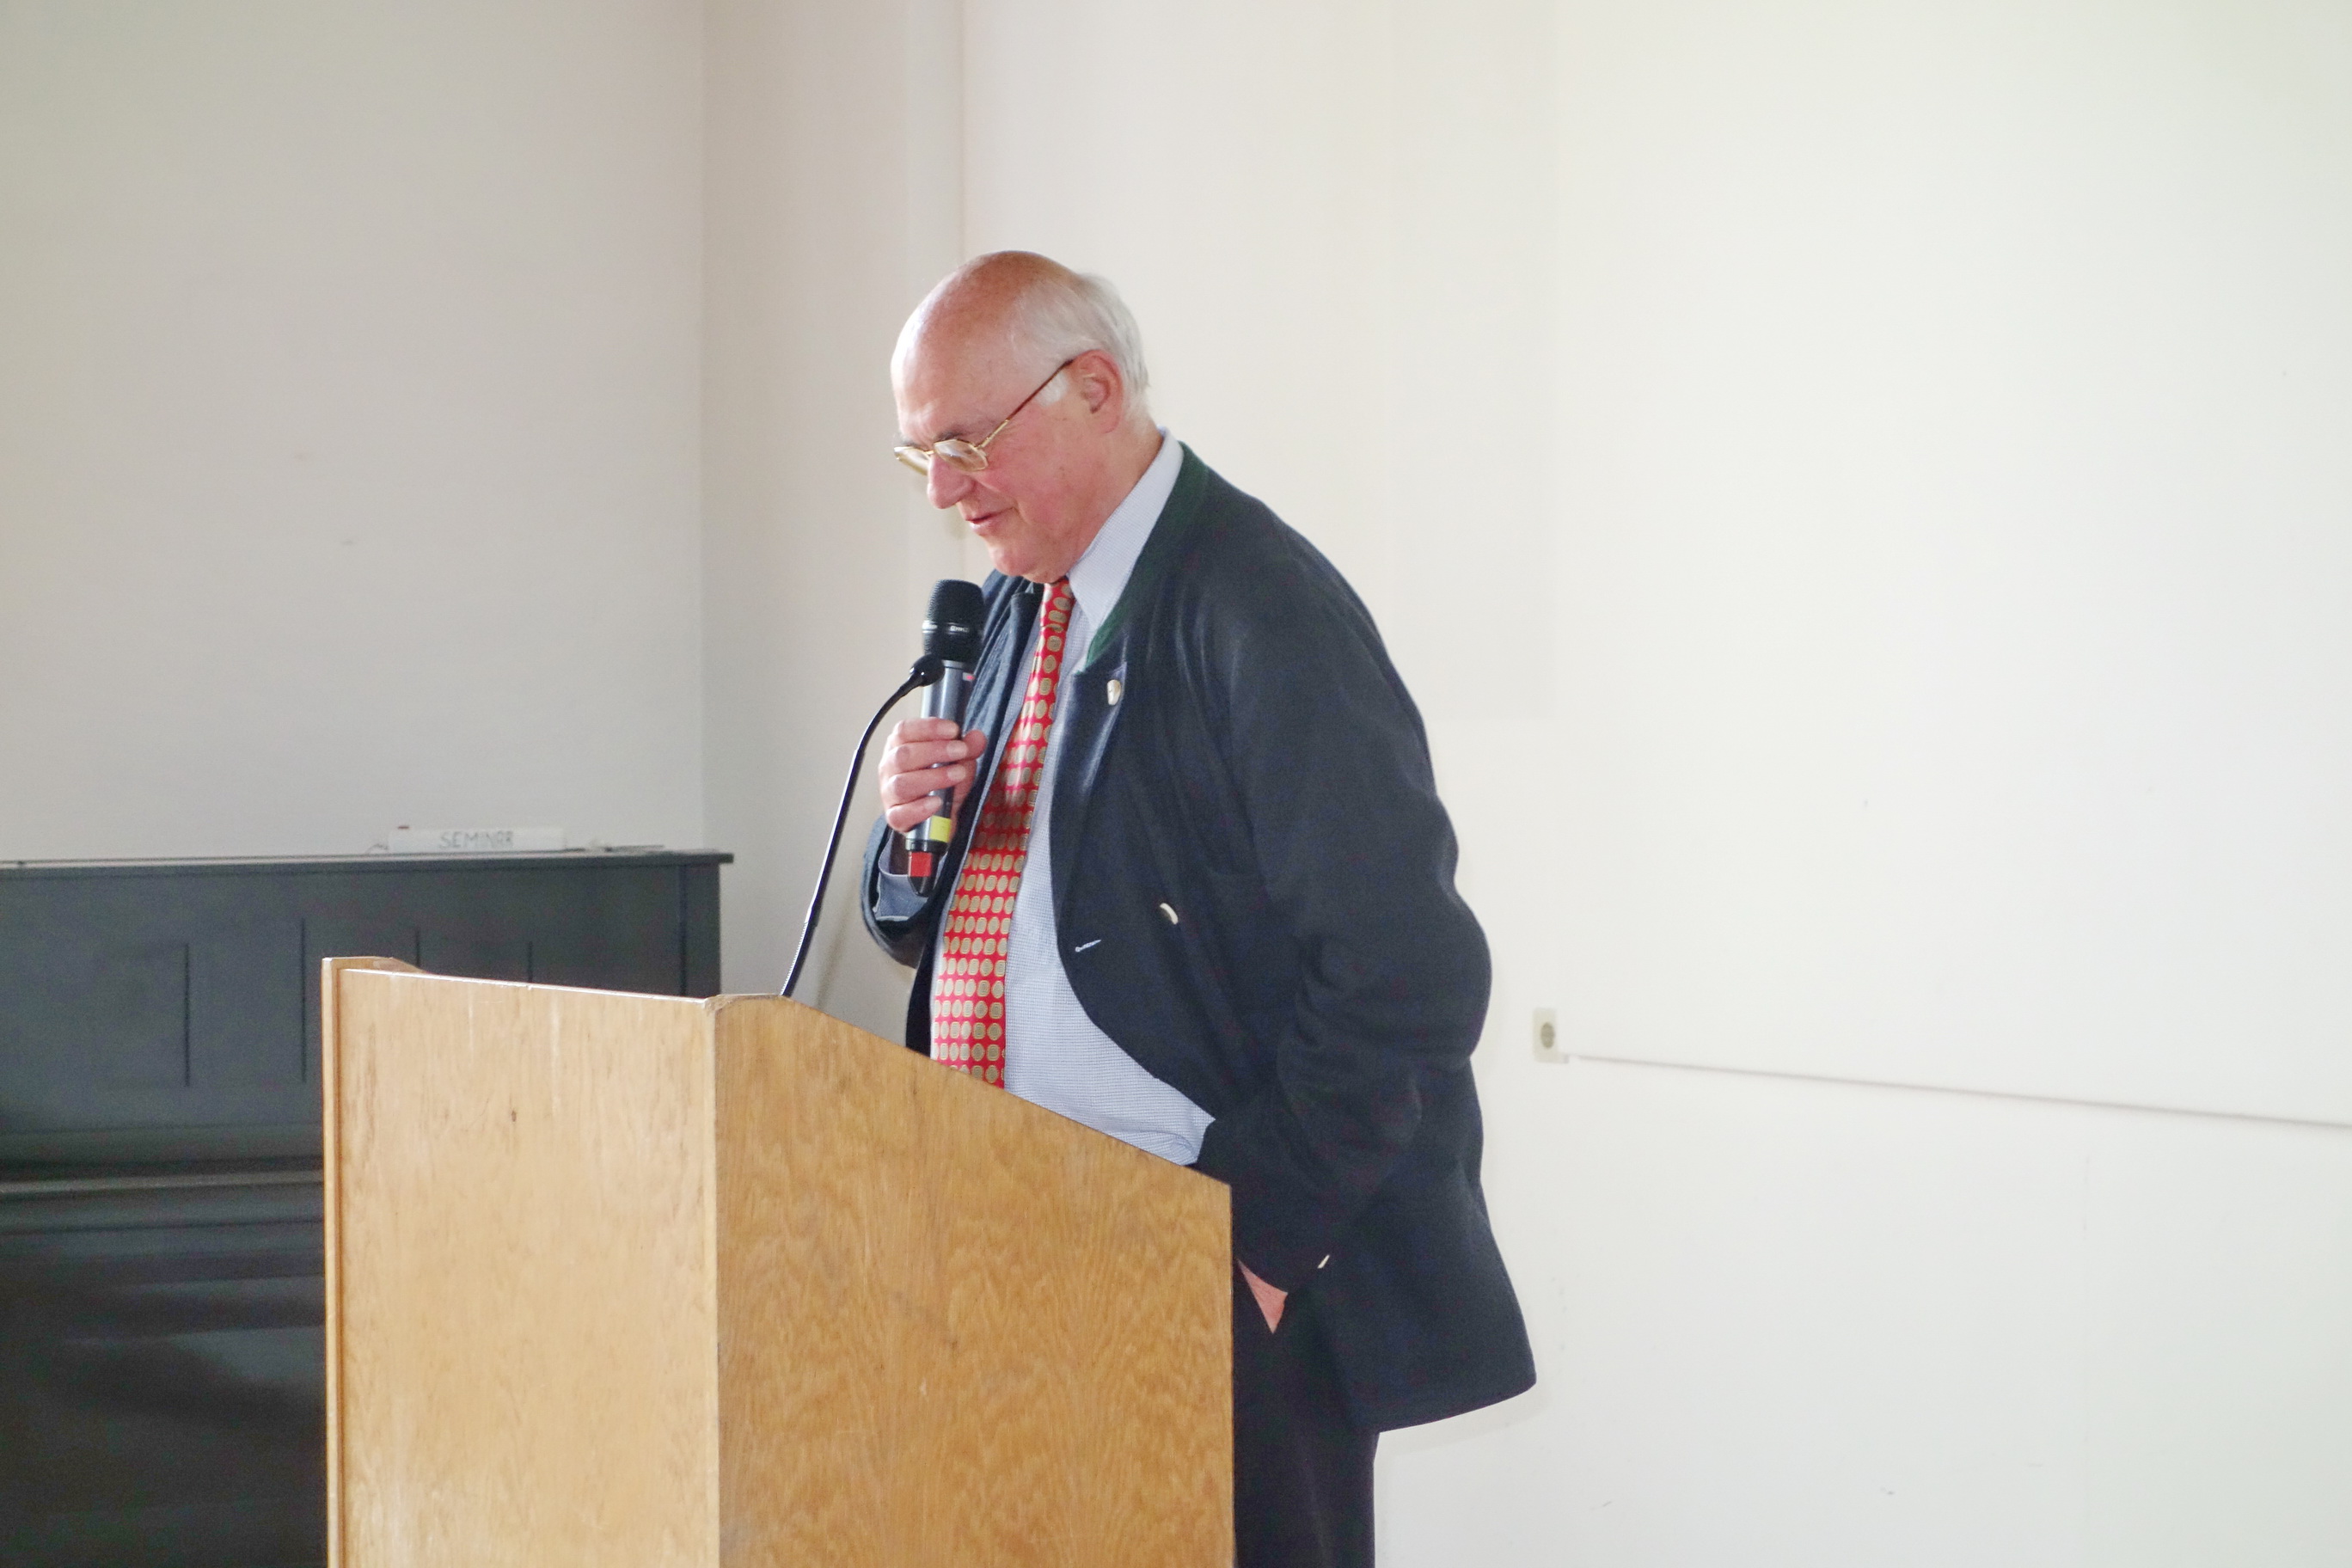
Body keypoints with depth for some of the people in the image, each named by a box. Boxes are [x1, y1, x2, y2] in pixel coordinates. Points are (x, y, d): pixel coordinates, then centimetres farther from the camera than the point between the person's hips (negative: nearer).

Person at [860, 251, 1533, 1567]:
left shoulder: (1260, 609, -14)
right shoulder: (1025, 606, 12)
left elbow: (1406, 975, -19)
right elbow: (938, 923, 21)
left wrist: (1259, 1228, -19)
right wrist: (918, 832, -1)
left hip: (1238, 1278, -8)